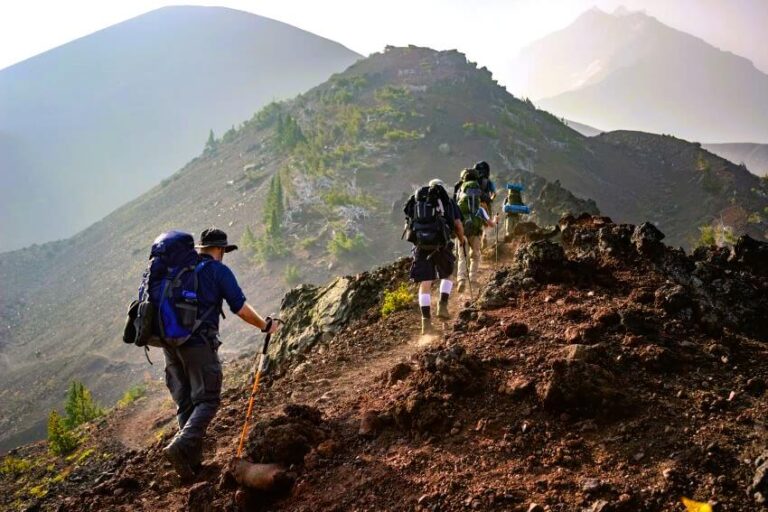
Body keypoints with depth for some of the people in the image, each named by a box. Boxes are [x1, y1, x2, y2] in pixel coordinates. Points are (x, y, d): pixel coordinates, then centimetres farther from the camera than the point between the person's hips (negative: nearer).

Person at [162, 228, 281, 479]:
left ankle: (193, 459, 12)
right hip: (199, 343, -6)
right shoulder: (219, 270, -1)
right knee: (207, 400, -2)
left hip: (170, 342, 6)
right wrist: (265, 325, 10)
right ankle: (179, 446, -21)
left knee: (185, 403, 12)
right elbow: (241, 308, -5)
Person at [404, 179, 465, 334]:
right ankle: (442, 306, 9)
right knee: (447, 275, 24)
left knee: (425, 284, 3)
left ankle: (426, 322, -2)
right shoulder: (448, 201, 14)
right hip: (441, 244, -1)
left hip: (421, 244, 1)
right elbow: (458, 224, 6)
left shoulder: (416, 200, 20)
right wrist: (461, 239, 25)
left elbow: (410, 223, 20)